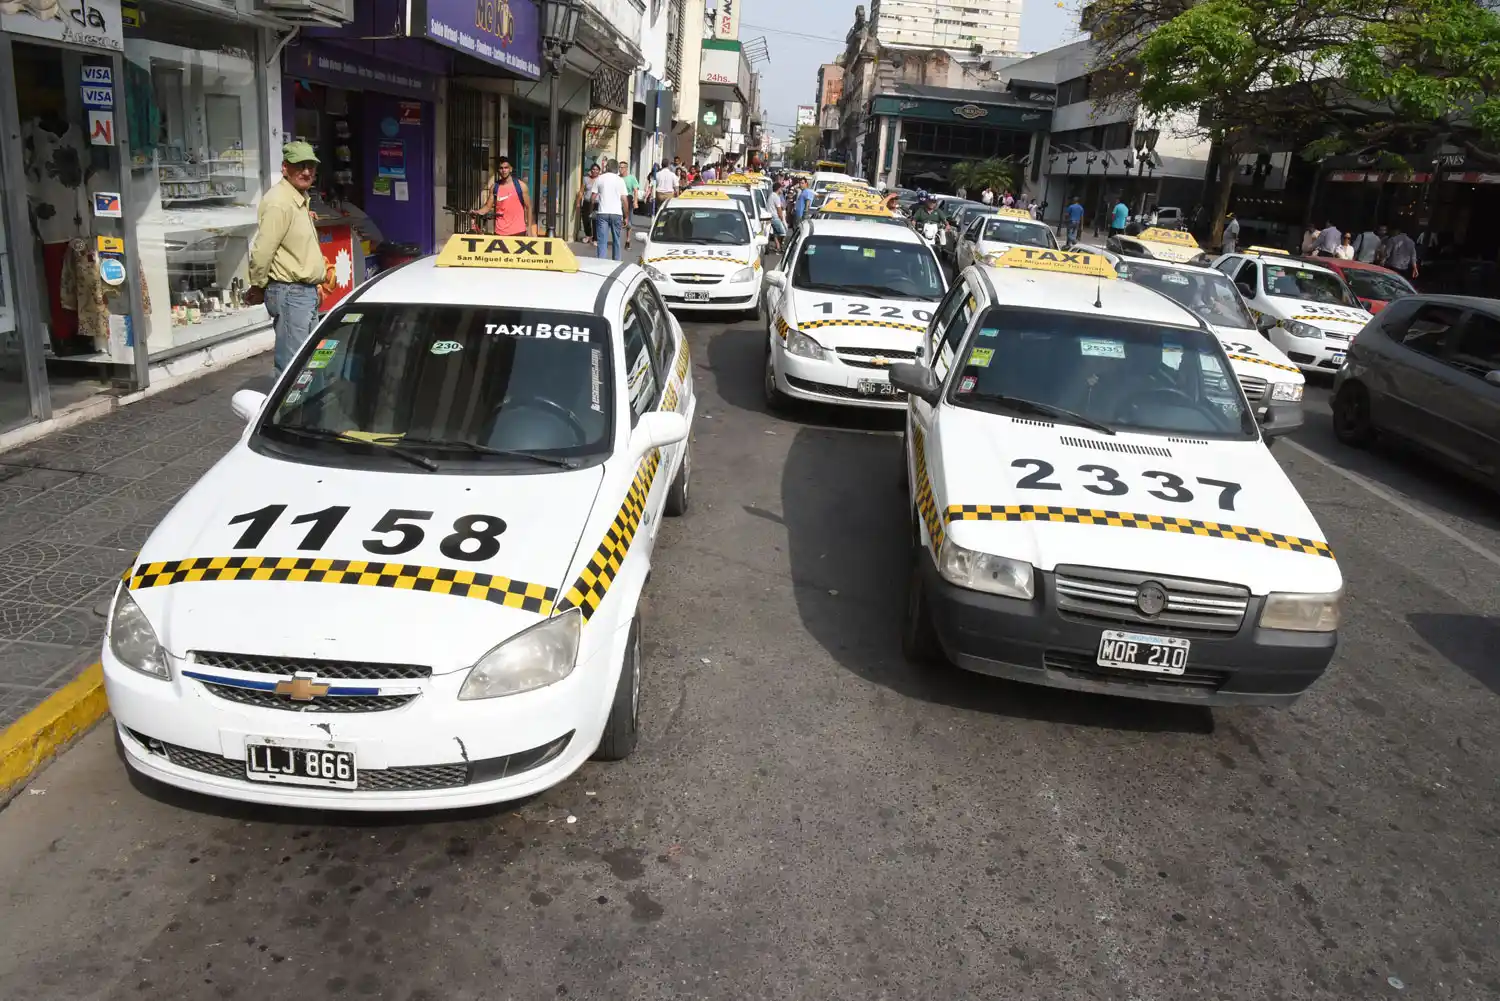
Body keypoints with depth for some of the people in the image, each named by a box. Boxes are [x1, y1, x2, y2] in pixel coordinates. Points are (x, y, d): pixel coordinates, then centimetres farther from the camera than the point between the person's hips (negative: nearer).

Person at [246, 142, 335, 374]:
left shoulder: (300, 198, 15)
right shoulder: (279, 202, -17)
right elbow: (261, 252, -20)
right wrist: (258, 289, -10)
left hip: (307, 291, 10)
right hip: (290, 293, -10)